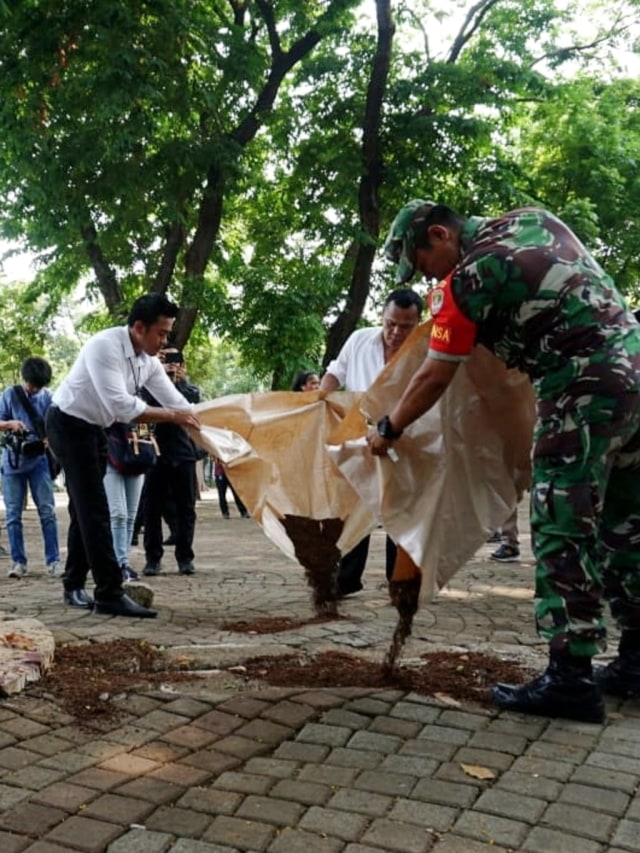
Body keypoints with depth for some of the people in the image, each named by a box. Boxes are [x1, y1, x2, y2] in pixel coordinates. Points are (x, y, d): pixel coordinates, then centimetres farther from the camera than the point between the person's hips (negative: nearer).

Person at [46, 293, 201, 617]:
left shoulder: (148, 360, -3)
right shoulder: (104, 346, -27)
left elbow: (177, 402, -1)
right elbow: (121, 405, -34)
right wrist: (171, 416, -29)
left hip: (93, 428, 9)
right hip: (69, 424, -9)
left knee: (85, 507, 13)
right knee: (94, 508, -12)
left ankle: (74, 585, 24)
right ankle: (110, 594, -10)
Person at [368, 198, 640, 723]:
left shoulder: (467, 277, -9)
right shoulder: (533, 218, 13)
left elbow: (434, 378, -4)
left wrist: (387, 430, 9)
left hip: (584, 391, -9)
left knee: (563, 533, -4)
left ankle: (571, 677, -3)